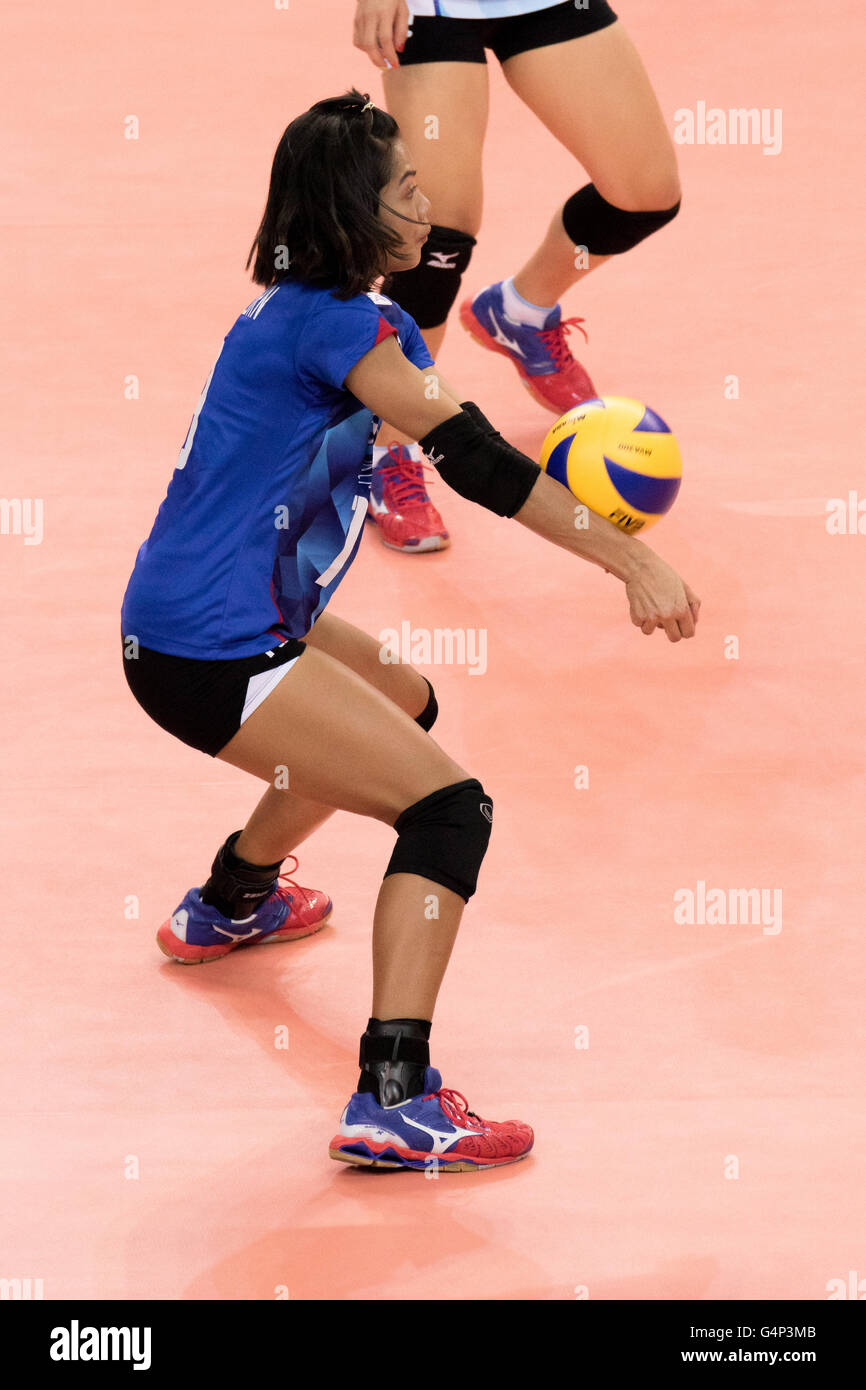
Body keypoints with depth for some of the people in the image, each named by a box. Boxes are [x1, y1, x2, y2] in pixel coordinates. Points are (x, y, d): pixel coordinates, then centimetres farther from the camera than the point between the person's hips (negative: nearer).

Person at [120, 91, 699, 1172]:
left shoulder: (301, 305, 12)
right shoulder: (337, 325, -18)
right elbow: (473, 458, -24)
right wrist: (633, 564, -22)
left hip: (191, 625, 10)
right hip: (213, 655, -10)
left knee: (403, 707, 33)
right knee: (449, 807, -13)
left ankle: (227, 905, 49)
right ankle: (392, 1104, -21)